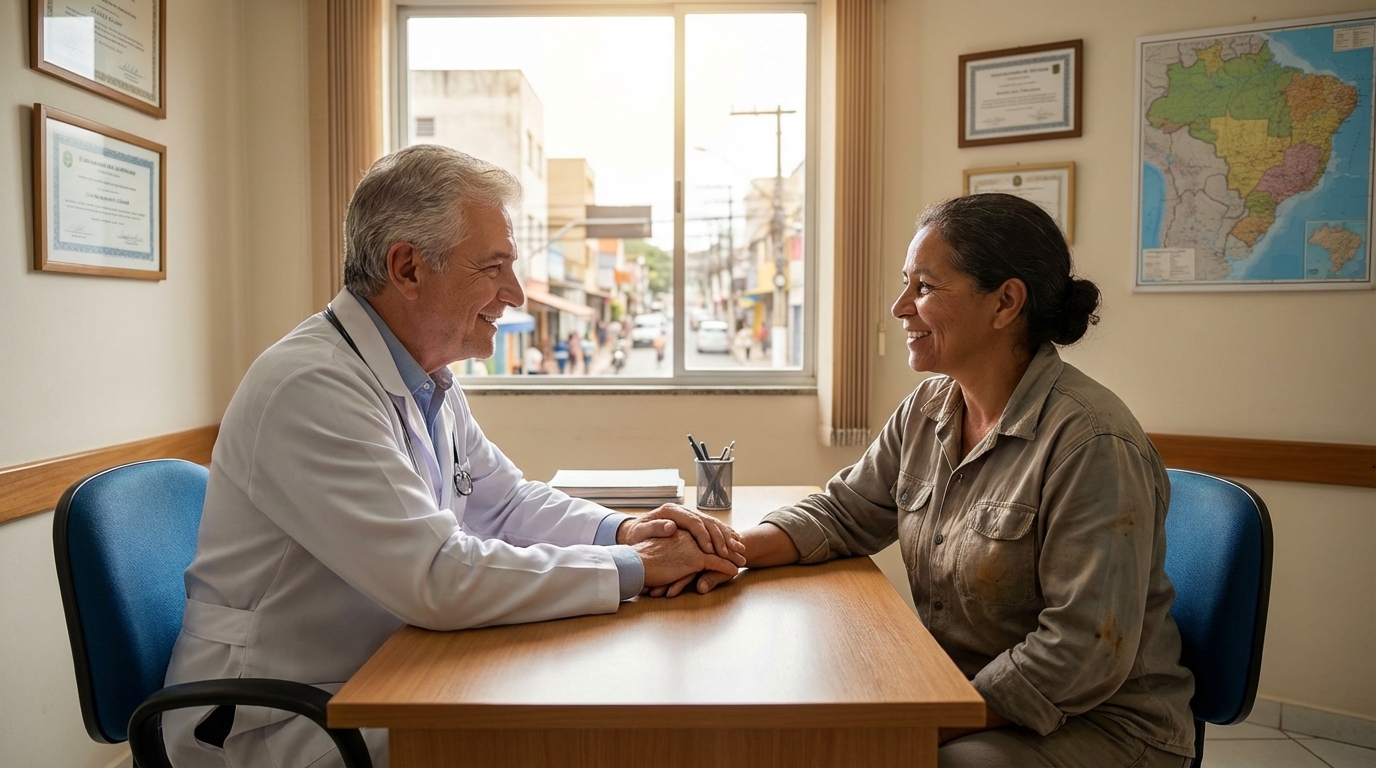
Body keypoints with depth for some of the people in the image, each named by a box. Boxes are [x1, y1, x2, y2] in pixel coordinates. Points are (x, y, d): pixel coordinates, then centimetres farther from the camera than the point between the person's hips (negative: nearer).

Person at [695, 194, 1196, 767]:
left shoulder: (1089, 442, -22)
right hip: (953, 700, 7)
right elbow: (842, 514, 8)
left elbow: (1083, 653, -25)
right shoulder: (927, 409, 2)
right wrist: (732, 548, -9)